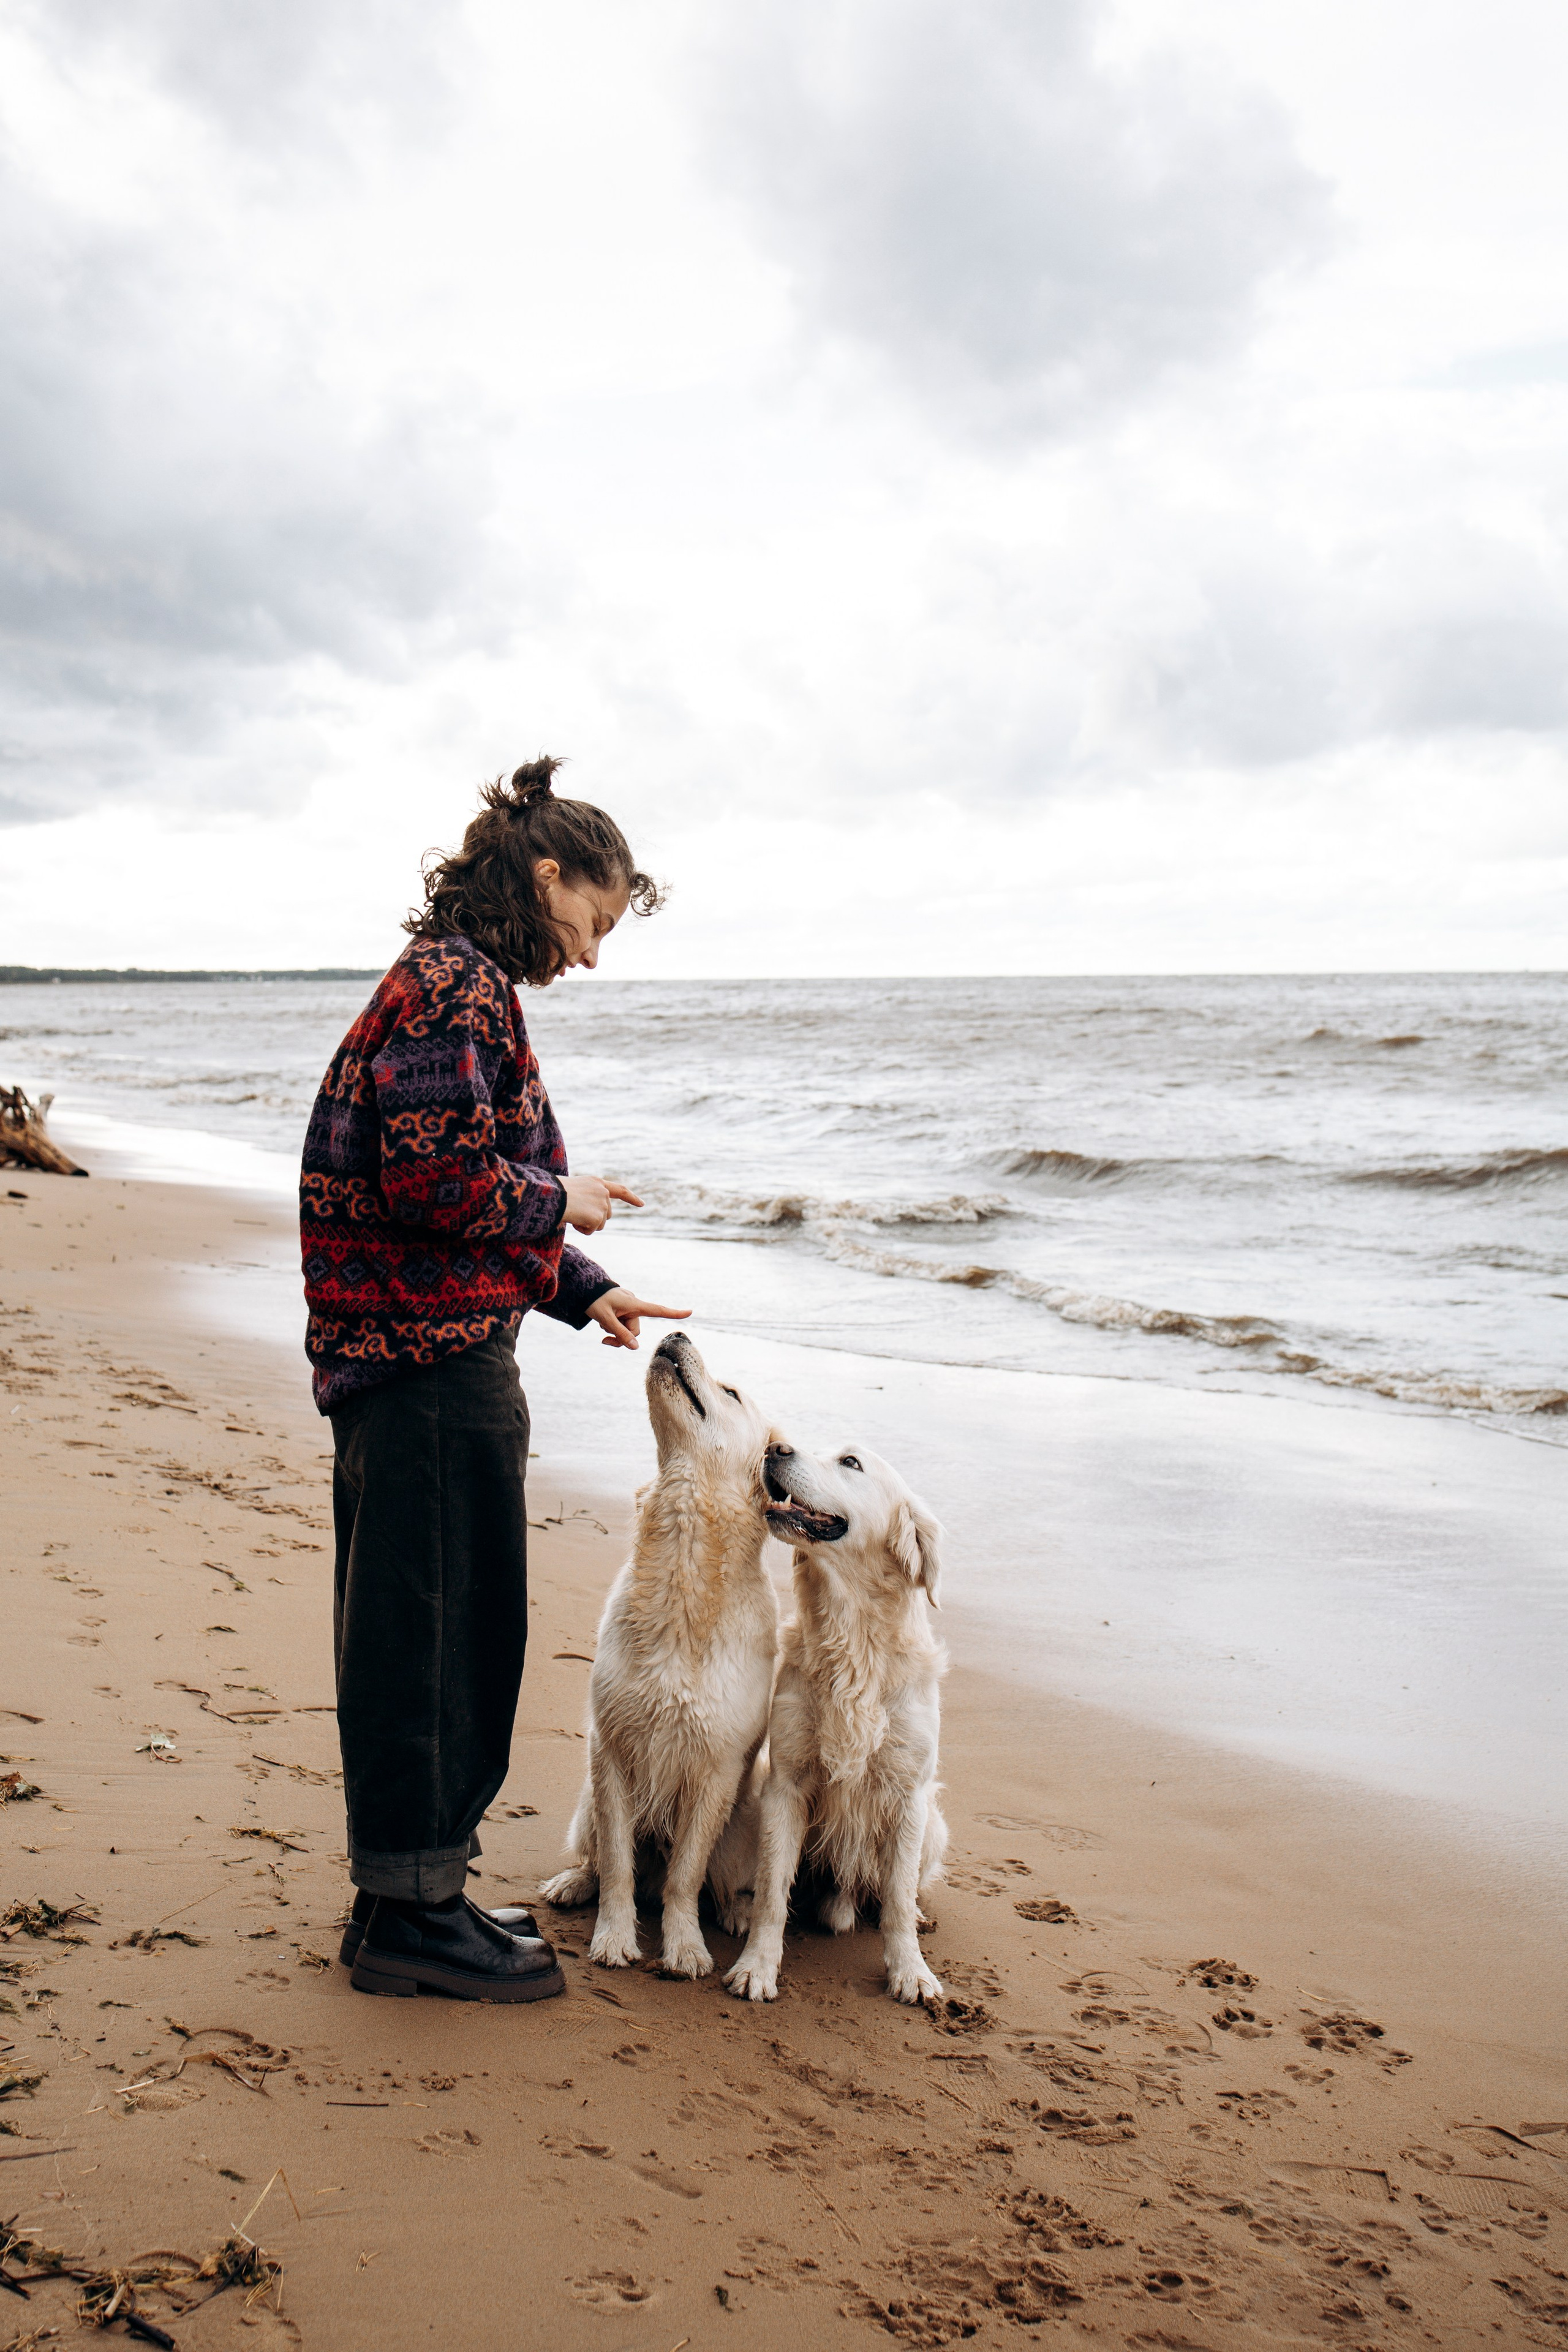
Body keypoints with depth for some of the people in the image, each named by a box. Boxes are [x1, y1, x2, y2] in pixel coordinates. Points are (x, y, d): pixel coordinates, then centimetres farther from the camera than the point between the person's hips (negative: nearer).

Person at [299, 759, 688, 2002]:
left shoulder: (456, 987, 19)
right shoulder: (457, 986, -14)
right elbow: (440, 1178, -24)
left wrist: (585, 1290, 15)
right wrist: (563, 1201, -8)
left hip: (411, 1354, 11)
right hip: (435, 1361, -11)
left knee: (418, 1627, 16)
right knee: (440, 1624, -1)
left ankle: (406, 1893, 28)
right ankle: (413, 1911, 12)